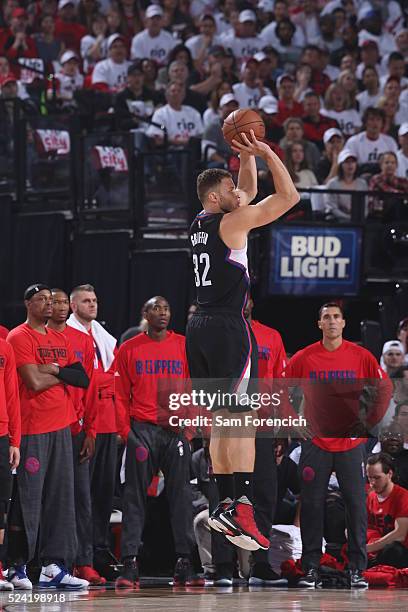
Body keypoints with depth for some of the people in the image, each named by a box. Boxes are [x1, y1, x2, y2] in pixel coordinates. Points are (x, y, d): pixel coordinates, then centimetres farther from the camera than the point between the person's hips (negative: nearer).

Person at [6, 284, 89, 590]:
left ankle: (54, 567, 8)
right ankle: (17, 567, 1)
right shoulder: (19, 337, -6)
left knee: (61, 496, 5)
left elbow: (83, 379, 9)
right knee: (27, 498, -5)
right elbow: (35, 382, -15)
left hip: (61, 427, 7)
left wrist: (55, 370, -7)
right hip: (32, 430, -7)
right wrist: (65, 374, -1)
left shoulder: (61, 340, 17)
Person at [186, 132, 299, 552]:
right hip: (227, 327, -9)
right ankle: (242, 506, -21)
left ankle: (225, 504, 11)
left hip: (199, 328, 9)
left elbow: (248, 192, 31)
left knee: (222, 420, 11)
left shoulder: (199, 225, 15)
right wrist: (266, 153, -1)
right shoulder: (231, 222, -8)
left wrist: (247, 156, 21)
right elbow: (289, 196, -7)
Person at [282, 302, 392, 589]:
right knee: (312, 505, -1)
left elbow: (384, 388, 7)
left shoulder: (361, 356, -1)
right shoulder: (303, 358, 0)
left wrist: (368, 421, 0)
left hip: (350, 442, 0)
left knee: (356, 504, -2)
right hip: (316, 442, 0)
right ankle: (311, 569, 5)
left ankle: (357, 570, 3)